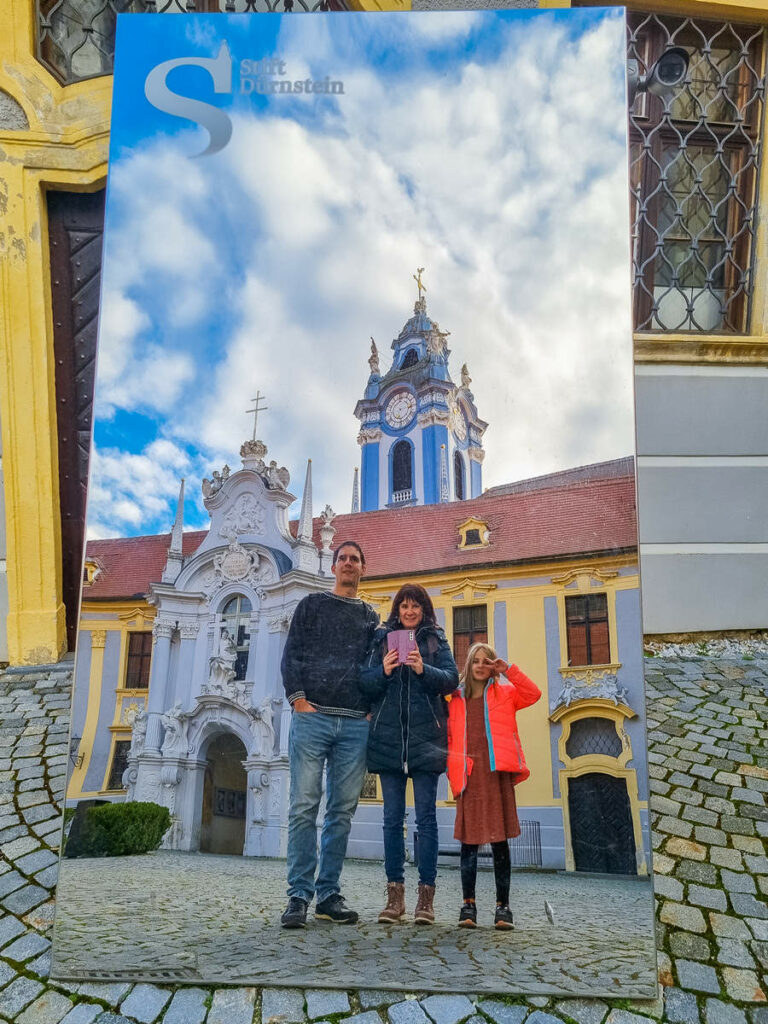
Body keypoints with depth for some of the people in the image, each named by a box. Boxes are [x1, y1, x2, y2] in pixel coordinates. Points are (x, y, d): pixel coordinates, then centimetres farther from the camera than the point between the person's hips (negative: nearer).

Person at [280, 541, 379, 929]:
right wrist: (298, 698, -9)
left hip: (355, 724, 3)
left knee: (342, 811, 4)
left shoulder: (371, 617, 18)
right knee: (304, 807, -5)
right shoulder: (312, 605, 12)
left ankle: (328, 895, 11)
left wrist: (372, 707, 1)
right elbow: (291, 655, 4)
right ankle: (299, 896, 1)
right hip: (312, 717, -2)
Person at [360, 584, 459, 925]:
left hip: (424, 739, -1)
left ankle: (426, 896, 5)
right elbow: (364, 683, 5)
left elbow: (452, 679, -1)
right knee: (392, 818, 4)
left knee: (425, 817, -1)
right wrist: (383, 671, -14)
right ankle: (395, 894, 11)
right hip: (388, 738, 1)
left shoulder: (436, 640, 11)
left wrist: (423, 669, -17)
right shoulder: (381, 639, 13)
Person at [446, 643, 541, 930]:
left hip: (497, 772, -1)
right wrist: (452, 770, 3)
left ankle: (503, 905, 9)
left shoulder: (505, 693, 12)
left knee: (499, 839, 2)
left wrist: (509, 669, -8)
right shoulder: (455, 699, 14)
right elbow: (449, 738, 14)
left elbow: (533, 694, -4)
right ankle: (468, 904, 7)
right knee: (469, 839, 0)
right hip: (469, 774, 1)